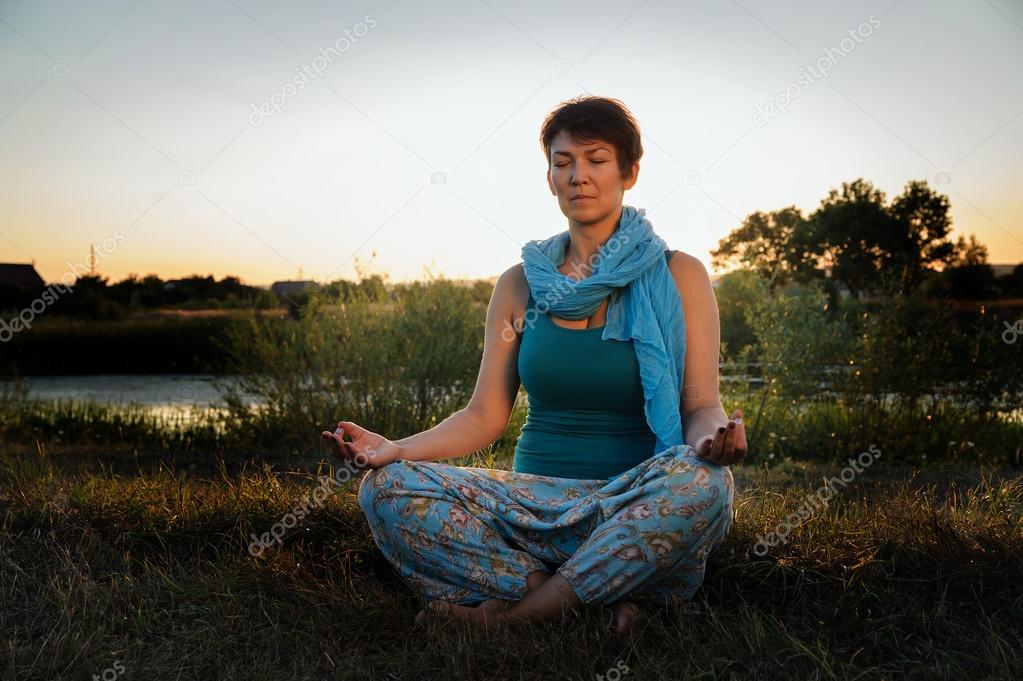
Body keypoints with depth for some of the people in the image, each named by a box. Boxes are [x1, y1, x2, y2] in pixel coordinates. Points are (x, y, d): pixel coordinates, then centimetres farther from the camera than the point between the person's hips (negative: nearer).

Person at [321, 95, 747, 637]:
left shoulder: (677, 277, 2)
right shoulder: (521, 285, 9)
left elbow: (701, 406, -2)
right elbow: (485, 416, 6)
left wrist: (714, 438, -27)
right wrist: (395, 449, -12)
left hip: (636, 509, -2)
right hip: (537, 503, 2)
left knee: (701, 480, -38)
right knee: (386, 488, -21)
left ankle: (505, 614, -23)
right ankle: (592, 602, -21)